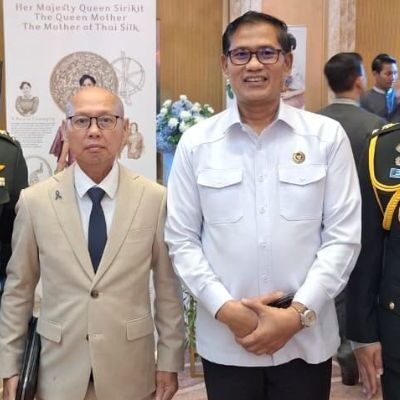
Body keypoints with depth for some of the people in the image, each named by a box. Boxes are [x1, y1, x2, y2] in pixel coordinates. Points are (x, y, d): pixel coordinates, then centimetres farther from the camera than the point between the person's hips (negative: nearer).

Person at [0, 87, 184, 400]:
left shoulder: (156, 199, -7)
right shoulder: (35, 201, -5)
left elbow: (168, 287, -2)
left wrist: (169, 361, 0)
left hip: (131, 373, 0)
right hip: (59, 372, 1)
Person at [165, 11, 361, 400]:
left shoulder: (327, 135, -2)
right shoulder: (195, 142, -1)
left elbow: (343, 237, -3)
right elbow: (181, 239, 0)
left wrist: (299, 313, -11)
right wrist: (225, 308, -10)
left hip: (307, 340, 0)